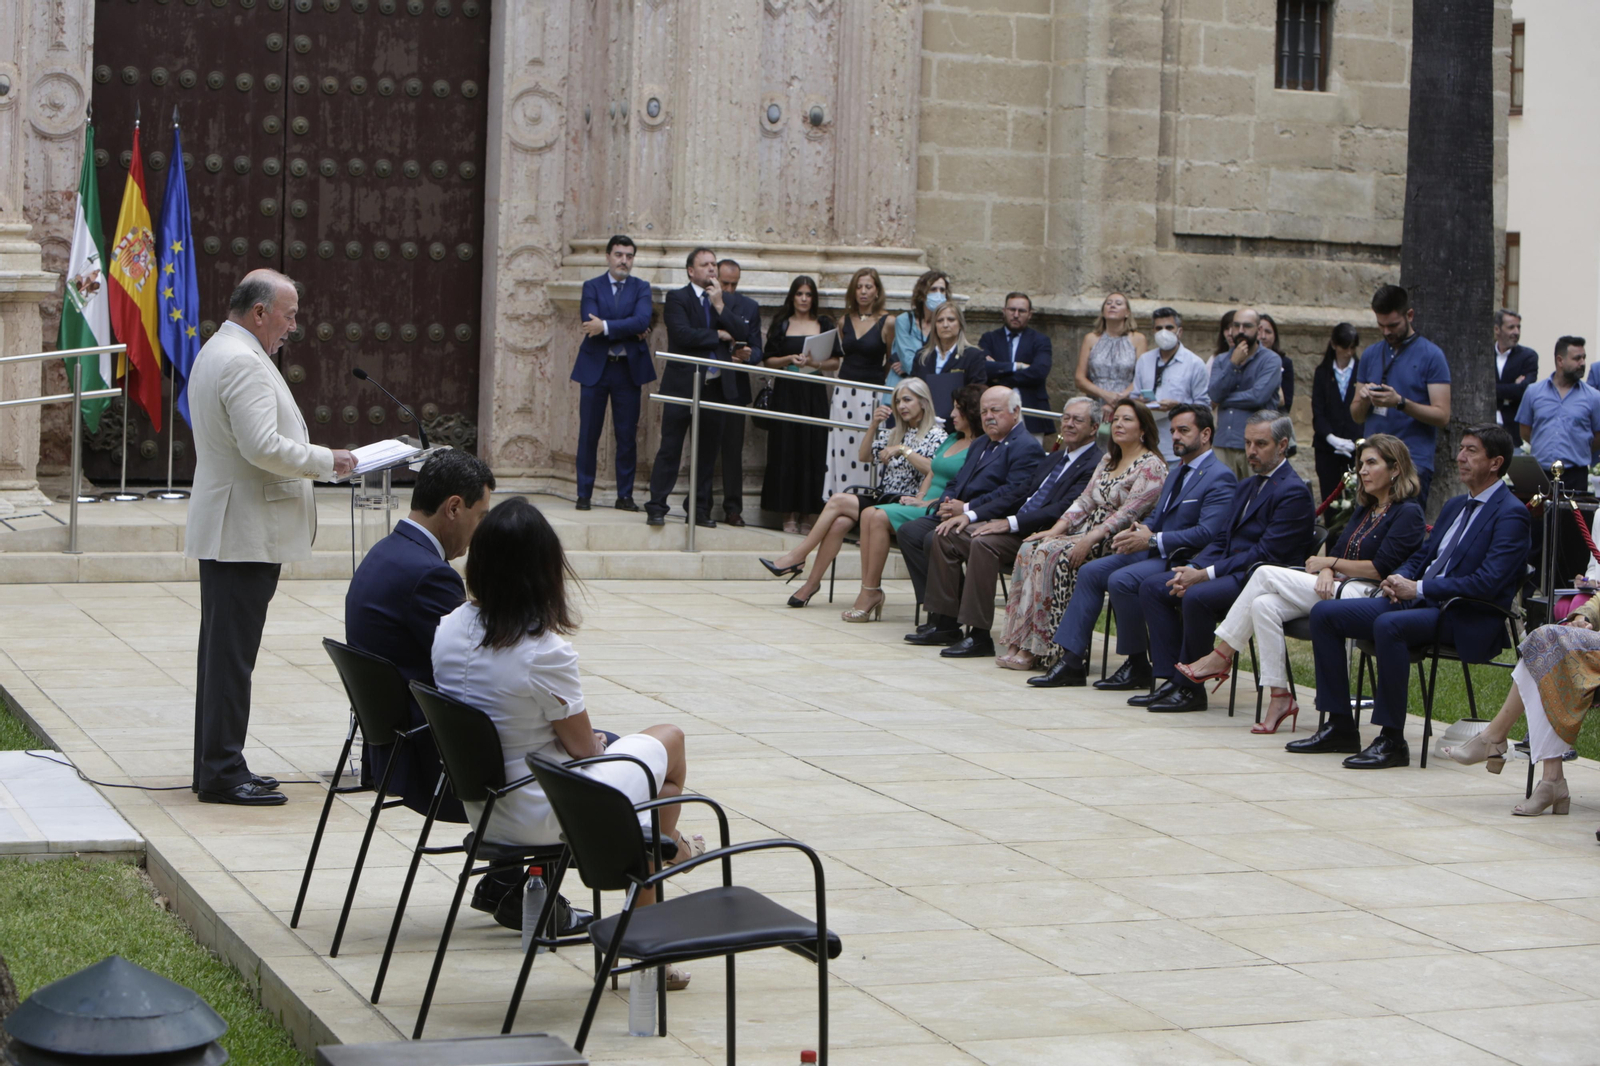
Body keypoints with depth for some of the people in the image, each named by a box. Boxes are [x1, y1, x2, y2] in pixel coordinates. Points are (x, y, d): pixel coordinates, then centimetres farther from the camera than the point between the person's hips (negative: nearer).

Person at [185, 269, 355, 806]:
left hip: (224, 531, 11)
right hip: (246, 533, -11)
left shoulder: (217, 353, 18)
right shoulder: (243, 362, -17)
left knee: (223, 649, 14)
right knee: (232, 654, -8)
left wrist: (312, 459, 18)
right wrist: (326, 461, -12)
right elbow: (263, 446, -24)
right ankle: (222, 774, -5)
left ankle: (216, 765, 21)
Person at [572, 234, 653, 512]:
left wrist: (606, 327, -19)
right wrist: (628, 330, -13)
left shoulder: (641, 288, 6)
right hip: (595, 367, -1)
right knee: (588, 434, 2)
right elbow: (591, 322, -11)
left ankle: (625, 495, 10)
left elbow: (642, 321, -13)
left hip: (628, 368, 1)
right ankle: (584, 494, 9)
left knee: (627, 435, 2)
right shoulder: (592, 286, 5)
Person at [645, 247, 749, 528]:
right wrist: (718, 335, -6)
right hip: (683, 384, -5)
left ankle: (699, 509, 15)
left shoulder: (725, 301, 15)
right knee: (670, 448, -4)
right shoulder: (677, 298, -1)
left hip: (716, 385, 5)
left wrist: (719, 305, -8)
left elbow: (741, 332, 1)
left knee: (708, 450, 8)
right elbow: (682, 333, -16)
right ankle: (656, 508, 0)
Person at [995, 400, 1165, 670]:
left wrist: (1089, 540, -25)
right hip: (1087, 534, 8)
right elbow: (1084, 501, 16)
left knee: (1052, 554, -29)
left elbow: (1129, 513, -17)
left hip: (1115, 543, -8)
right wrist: (1056, 529, 0)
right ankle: (1020, 644, -21)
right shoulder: (1108, 460, 20)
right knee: (1030, 549, -16)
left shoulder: (1152, 466, -7)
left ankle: (1038, 647, -26)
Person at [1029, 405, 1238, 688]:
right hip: (1151, 551, 10)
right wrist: (1137, 531, -1)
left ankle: (1138, 666, -14)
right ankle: (1071, 659, -5)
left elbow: (1207, 533, -21)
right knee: (1090, 572, -3)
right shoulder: (1176, 472, 21)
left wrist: (1153, 540, -22)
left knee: (1121, 580, -28)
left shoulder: (1220, 478, -11)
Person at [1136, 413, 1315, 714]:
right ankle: (1173, 679, -6)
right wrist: (1194, 569, -4)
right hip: (1231, 572, 10)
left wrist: (1206, 575, -19)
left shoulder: (1293, 491, -11)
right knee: (1152, 587, -1)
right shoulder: (1246, 487, 20)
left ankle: (1191, 687, -18)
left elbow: (1267, 553, -18)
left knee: (1196, 596, -33)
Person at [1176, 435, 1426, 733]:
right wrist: (1326, 572, -8)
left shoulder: (1408, 513, -4)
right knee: (1264, 605, -20)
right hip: (1336, 587, 8)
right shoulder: (1365, 510, 22)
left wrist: (1329, 563, -5)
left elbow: (1381, 568, -13)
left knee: (1266, 574, -17)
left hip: (1362, 596, -8)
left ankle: (1221, 656, -8)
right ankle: (1280, 697, -21)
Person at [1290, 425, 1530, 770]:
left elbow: (1487, 583, -20)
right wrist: (1399, 579, 0)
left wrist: (1418, 588, -18)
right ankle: (1340, 726, 1)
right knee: (1324, 613, -2)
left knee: (1388, 625, -37)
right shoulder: (1455, 505, 20)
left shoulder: (1511, 514, -8)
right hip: (1419, 601, 9)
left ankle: (1392, 741, -28)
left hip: (1465, 619, -9)